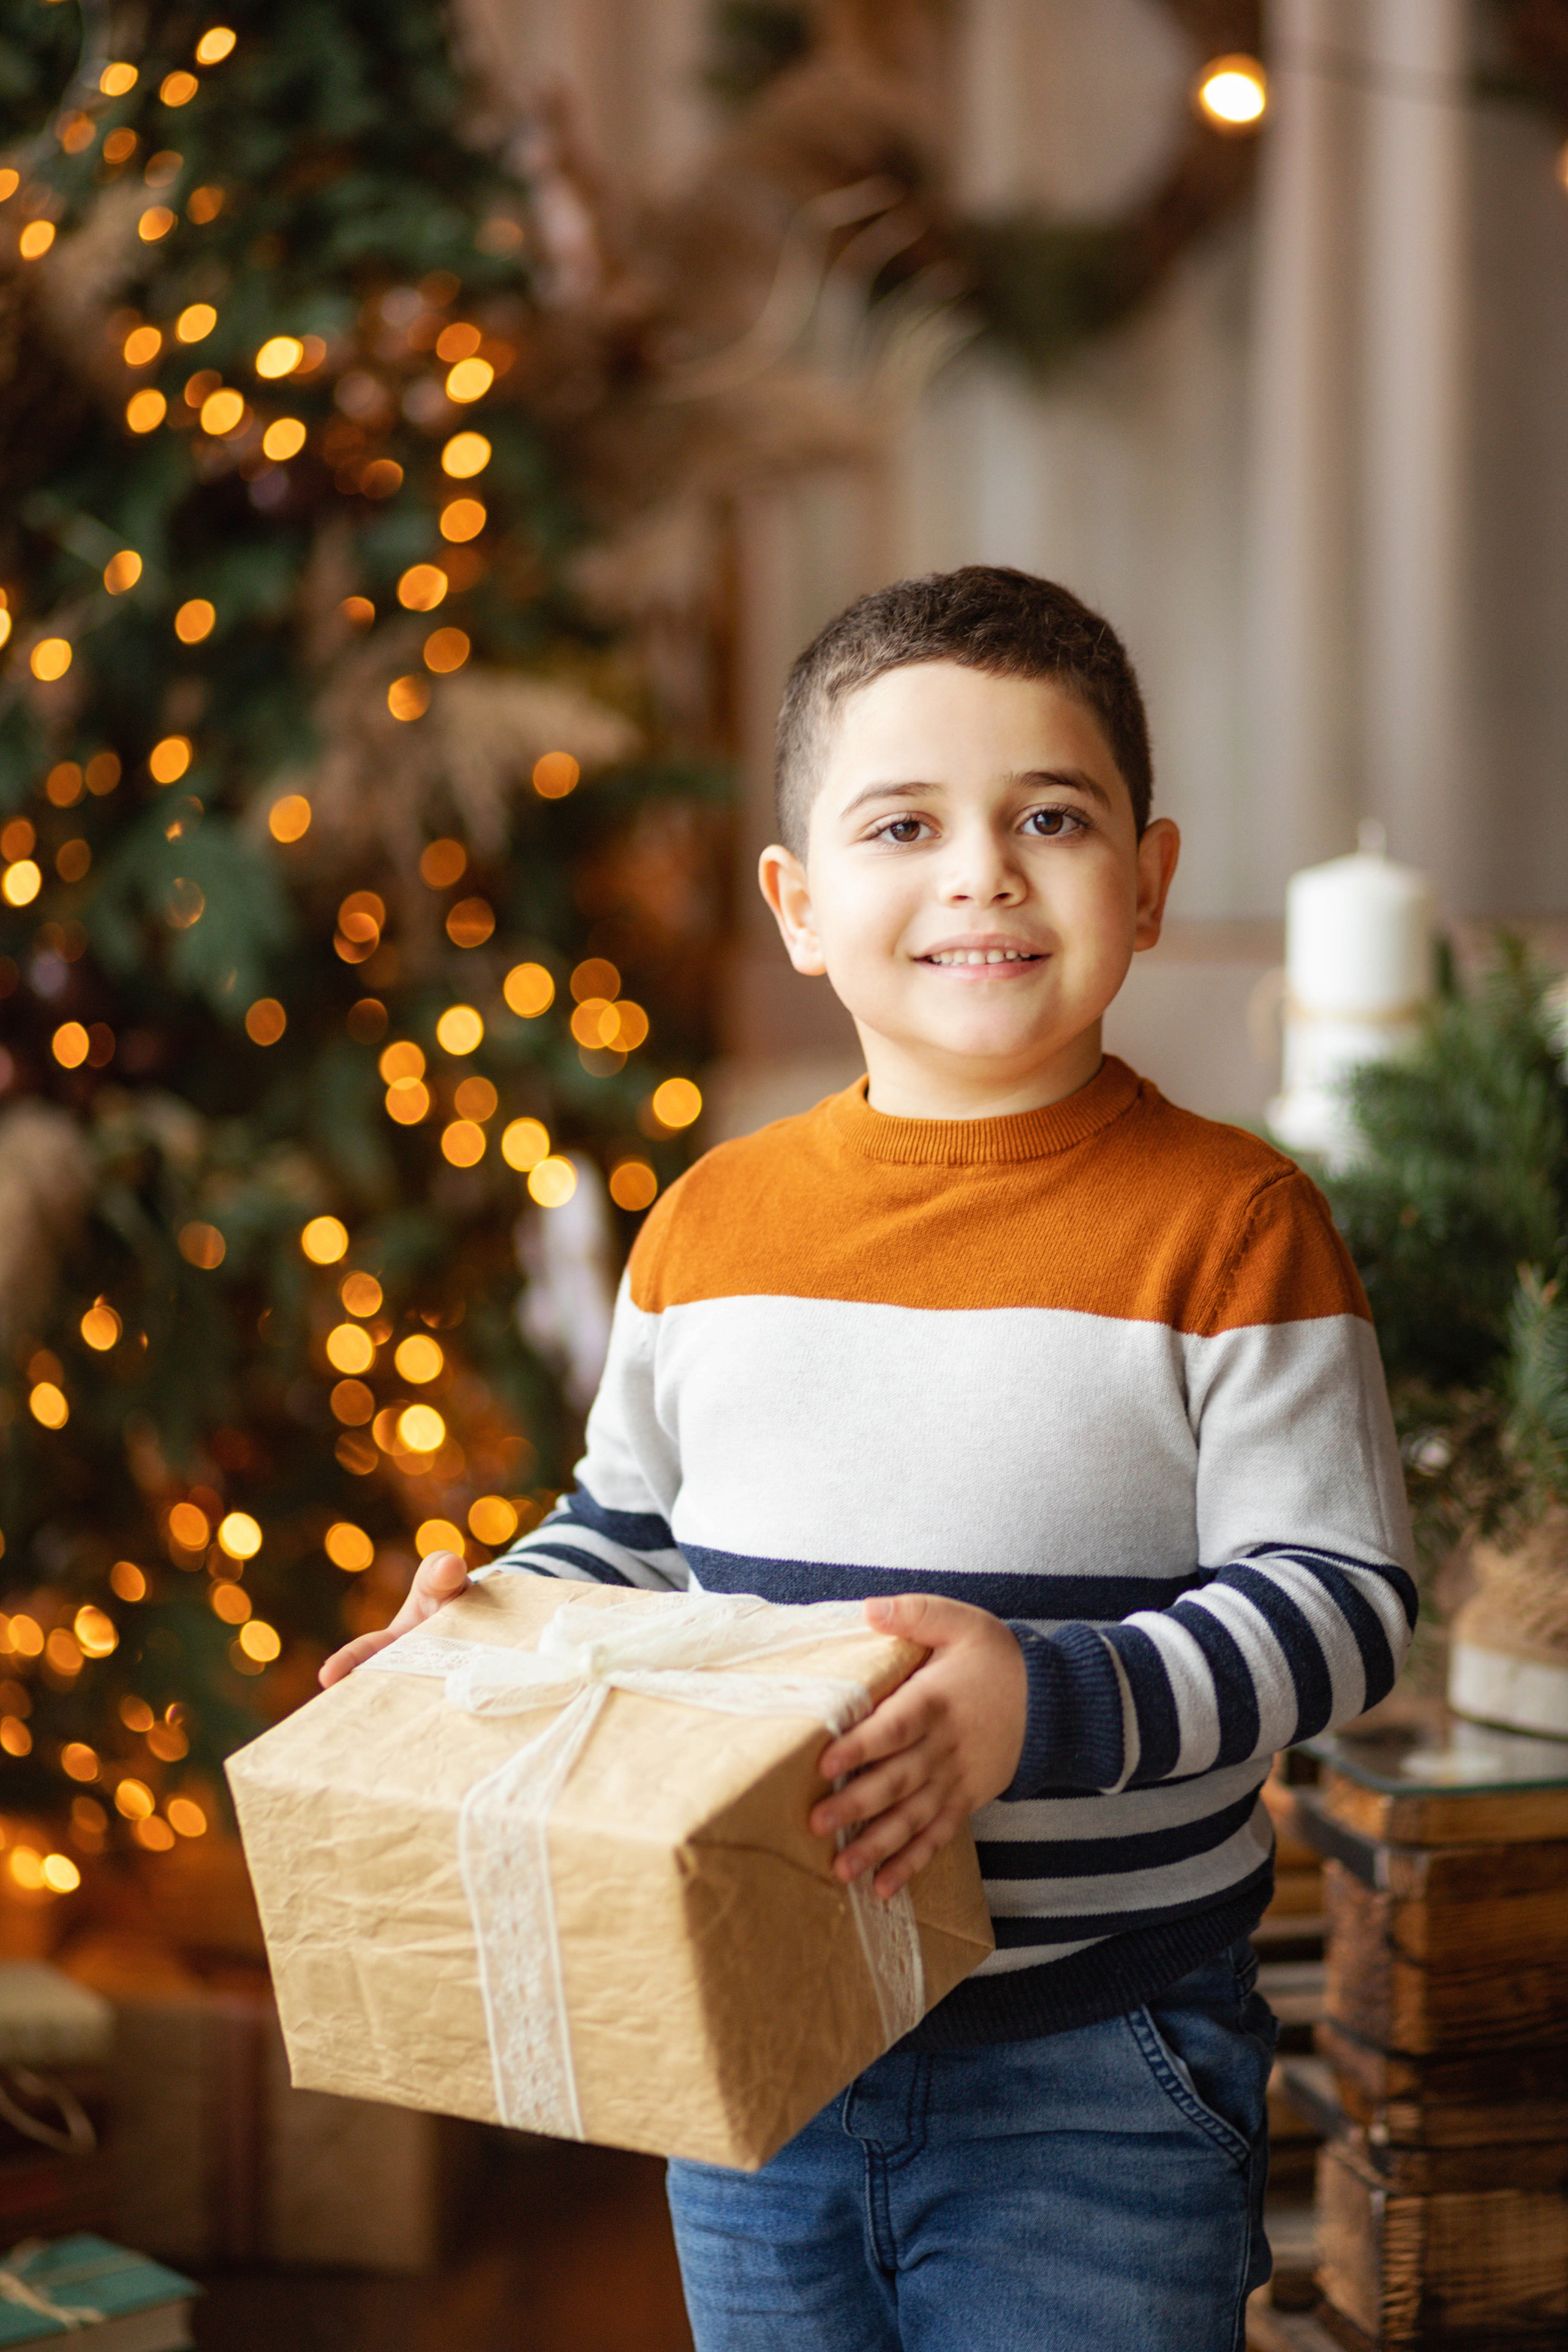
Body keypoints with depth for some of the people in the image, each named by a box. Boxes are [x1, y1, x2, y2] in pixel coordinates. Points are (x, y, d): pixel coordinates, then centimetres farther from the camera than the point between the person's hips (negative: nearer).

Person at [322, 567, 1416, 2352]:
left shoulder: (1227, 1221, -10)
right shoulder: (711, 1221, 4)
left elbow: (1341, 1598, -12)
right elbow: (627, 1533, 17)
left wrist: (1057, 1700, -26)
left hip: (1096, 2079, -4)